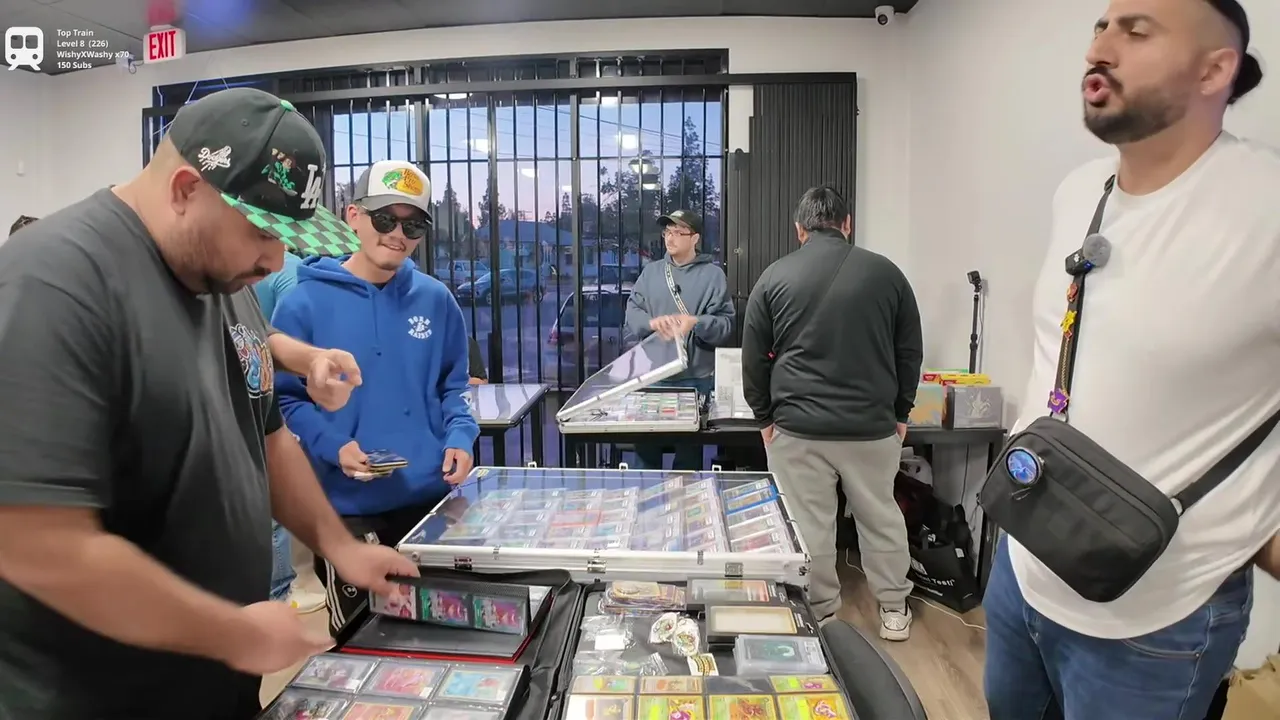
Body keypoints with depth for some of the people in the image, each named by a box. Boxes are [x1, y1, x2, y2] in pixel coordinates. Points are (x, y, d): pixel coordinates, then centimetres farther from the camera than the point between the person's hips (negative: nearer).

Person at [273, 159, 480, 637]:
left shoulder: (436, 299, 3)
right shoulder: (306, 303, -7)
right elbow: (284, 399, -4)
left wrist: (459, 438, -7)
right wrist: (332, 446, -20)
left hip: (432, 497, 4)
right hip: (348, 507, -3)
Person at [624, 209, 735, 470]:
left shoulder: (712, 274, 0)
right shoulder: (650, 272, 10)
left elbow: (726, 324, -6)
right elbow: (631, 313, 3)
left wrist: (696, 323, -23)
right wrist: (652, 322, -17)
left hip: (695, 378, -2)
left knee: (688, 453, 9)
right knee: (646, 448, 10)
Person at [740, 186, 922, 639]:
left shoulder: (774, 277, 0)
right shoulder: (885, 272, 2)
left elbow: (754, 359, 3)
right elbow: (910, 352, 8)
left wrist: (765, 417, 13)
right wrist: (900, 412, 18)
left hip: (797, 427, -1)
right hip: (872, 425, 2)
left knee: (809, 526, 9)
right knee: (881, 517, 18)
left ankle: (820, 615, 21)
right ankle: (894, 611, 30)